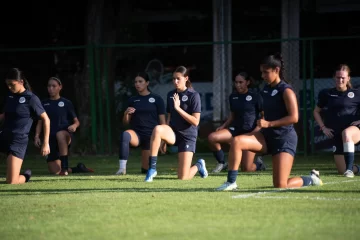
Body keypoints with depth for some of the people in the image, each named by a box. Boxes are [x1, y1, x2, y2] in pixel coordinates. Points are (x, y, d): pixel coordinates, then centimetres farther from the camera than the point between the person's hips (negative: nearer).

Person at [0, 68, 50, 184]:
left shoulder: (31, 98, -10)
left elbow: (46, 119, -5)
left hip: (18, 140, -6)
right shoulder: (9, 96, 8)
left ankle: (26, 176, 23)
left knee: (11, 181, -10)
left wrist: (46, 143, -8)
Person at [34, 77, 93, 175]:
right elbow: (40, 122, 15)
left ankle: (65, 167, -36)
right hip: (50, 139, 4)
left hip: (65, 136, -4)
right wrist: (37, 136, -1)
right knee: (54, 171, -5)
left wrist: (74, 125, -16)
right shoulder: (44, 104, 13)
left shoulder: (66, 103, 6)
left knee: (60, 134, -43)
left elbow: (76, 121, 7)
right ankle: (78, 169, 22)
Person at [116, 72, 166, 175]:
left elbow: (162, 122, 3)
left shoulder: (157, 99, 3)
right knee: (125, 134, -36)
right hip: (136, 133, 2)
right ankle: (122, 168, -39)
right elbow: (126, 122, 13)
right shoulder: (132, 100, 12)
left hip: (151, 135, -2)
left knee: (146, 169, -2)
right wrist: (126, 114, -9)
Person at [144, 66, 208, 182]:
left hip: (188, 135, -4)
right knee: (157, 129, -35)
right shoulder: (171, 94, 8)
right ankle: (152, 169, -27)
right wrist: (164, 139, 16)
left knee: (183, 178, -10)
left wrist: (178, 108, -21)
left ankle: (198, 165, 27)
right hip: (173, 132, 4)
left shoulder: (194, 95, -8)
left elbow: (195, 121, -14)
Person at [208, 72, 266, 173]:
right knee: (212, 137, -22)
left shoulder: (255, 97, -6)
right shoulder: (233, 97, 9)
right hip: (236, 130, 5)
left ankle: (259, 164, 27)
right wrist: (223, 126, 5)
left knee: (246, 168, -10)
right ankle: (222, 163, -1)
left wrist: (257, 129, -17)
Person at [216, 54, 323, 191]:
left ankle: (312, 179, 19)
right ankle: (231, 182, -15)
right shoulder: (266, 89, 9)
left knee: (280, 185, -10)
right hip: (267, 136, 7)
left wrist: (269, 123, -22)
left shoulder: (286, 91, -13)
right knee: (237, 141, -21)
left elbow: (294, 117, -21)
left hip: (284, 138, -7)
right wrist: (261, 123, 11)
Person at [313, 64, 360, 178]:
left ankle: (350, 169, -36)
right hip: (336, 134, 3)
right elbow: (316, 111, 18)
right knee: (342, 171, 0)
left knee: (346, 133, -42)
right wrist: (323, 127, 6)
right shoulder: (327, 94, 6)